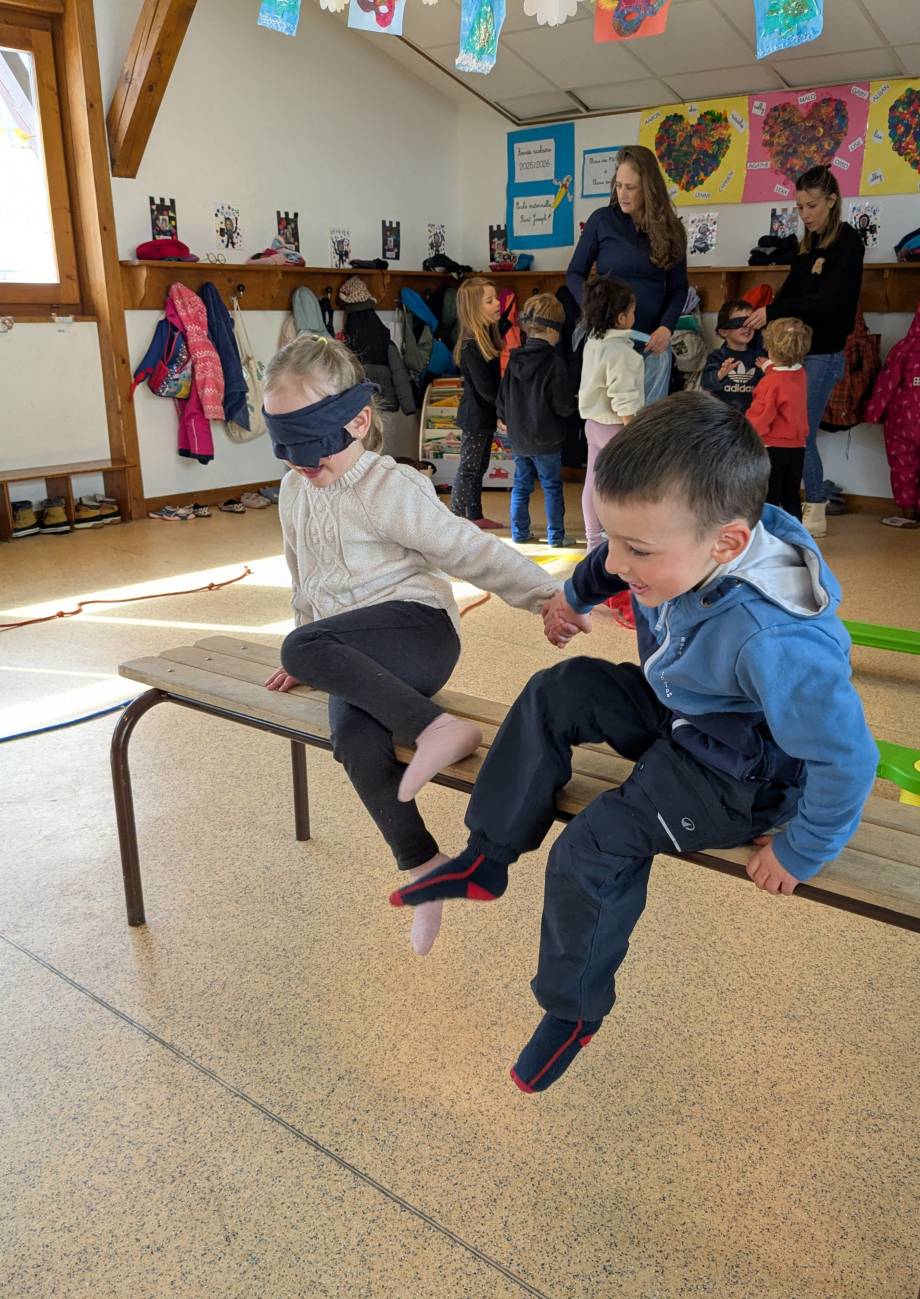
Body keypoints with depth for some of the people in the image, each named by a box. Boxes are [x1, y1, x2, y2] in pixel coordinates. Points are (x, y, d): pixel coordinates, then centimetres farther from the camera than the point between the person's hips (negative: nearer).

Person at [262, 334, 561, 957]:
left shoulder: (390, 489, -9)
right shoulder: (295, 491, 15)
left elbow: (470, 551, -10)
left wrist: (547, 595, -15)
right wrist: (318, 661, 22)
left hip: (417, 627, -6)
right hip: (363, 660, 6)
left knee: (300, 648, -33)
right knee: (355, 741, -28)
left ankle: (437, 727, -34)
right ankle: (423, 865, -16)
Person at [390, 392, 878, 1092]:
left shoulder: (775, 642, -42)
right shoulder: (687, 544, -19)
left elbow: (847, 759, -32)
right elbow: (612, 561, 7)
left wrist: (799, 854, -18)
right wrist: (576, 594, 25)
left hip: (741, 773, -8)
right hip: (677, 703, 8)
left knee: (593, 848, -17)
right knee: (556, 693, -2)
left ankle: (574, 1011, 9)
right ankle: (487, 860, 8)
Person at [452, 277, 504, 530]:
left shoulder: (488, 336, 7)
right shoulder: (471, 346, -22)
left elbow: (493, 381, 9)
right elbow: (484, 388, -23)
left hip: (485, 414, 9)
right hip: (475, 416, -9)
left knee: (479, 467, 15)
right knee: (468, 468, 0)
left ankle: (475, 515, 25)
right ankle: (457, 517, 8)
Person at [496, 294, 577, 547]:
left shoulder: (514, 360, 1)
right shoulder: (554, 364, -17)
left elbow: (503, 394, 10)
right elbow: (562, 405, -17)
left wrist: (503, 417, 27)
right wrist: (576, 402, 5)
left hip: (517, 436, 6)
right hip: (546, 440, -6)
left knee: (521, 484, 16)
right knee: (552, 487, 5)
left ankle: (519, 531, 21)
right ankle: (555, 535, 10)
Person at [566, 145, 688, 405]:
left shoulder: (670, 229, 6)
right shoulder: (601, 220, 2)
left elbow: (679, 287, 9)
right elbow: (575, 273, 6)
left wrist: (666, 327, -9)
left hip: (652, 340, 2)